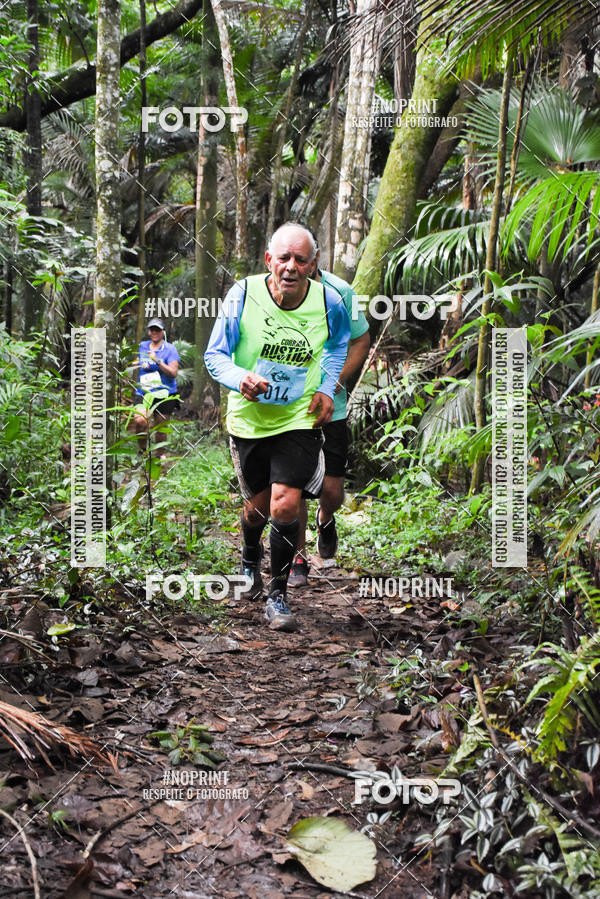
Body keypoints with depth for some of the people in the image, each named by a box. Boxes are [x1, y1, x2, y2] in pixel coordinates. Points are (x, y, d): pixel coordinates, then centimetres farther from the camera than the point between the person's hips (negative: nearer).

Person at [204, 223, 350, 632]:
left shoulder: (329, 302, -10)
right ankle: (250, 559, 50)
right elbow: (215, 355, -8)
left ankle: (278, 595, 8)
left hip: (300, 418, 0)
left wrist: (327, 388, 2)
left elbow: (339, 342, 14)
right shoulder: (243, 294, -15)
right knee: (258, 506, 14)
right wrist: (241, 378, -29)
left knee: (286, 506, -14)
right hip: (249, 418, 1)